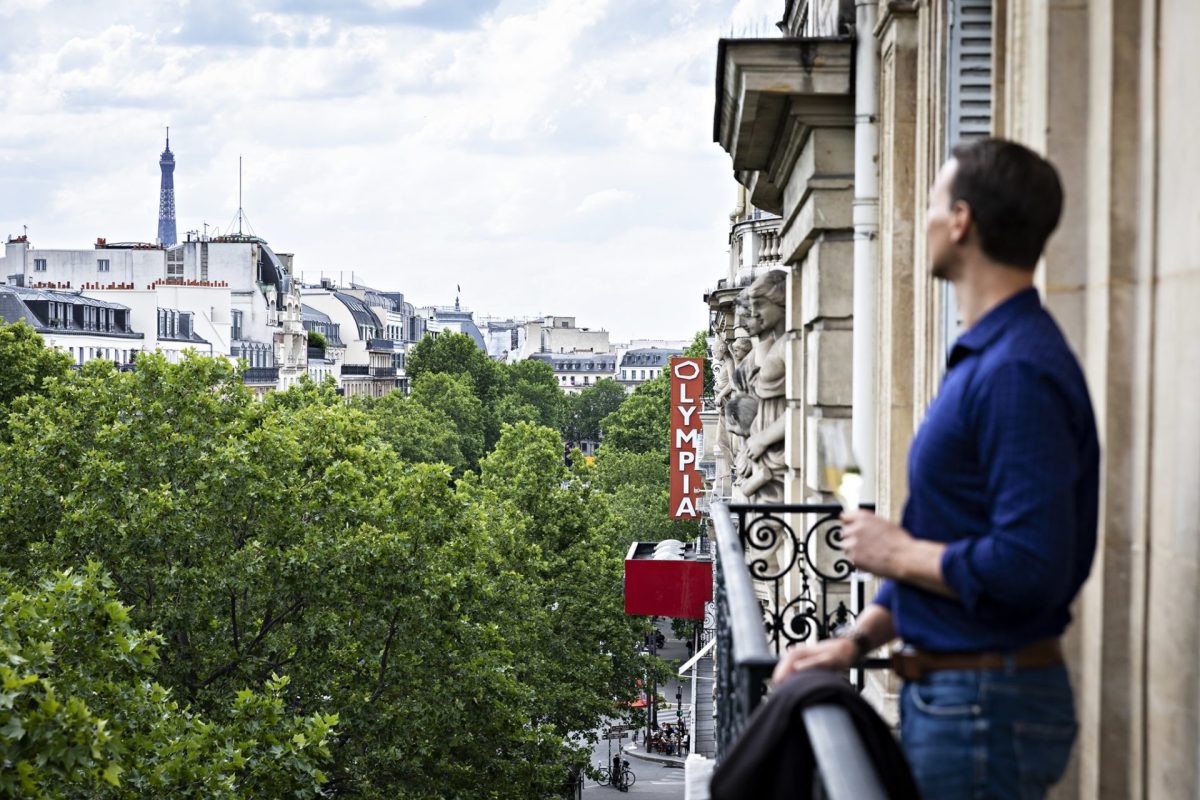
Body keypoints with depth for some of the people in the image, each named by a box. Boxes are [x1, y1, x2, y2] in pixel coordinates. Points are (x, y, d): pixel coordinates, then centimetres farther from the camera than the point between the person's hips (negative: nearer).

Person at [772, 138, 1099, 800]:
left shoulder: (1019, 373, -21)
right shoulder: (982, 359, 14)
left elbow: (1029, 566, -29)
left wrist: (894, 553, -14)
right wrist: (858, 638, 12)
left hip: (987, 707, -10)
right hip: (945, 693, 10)